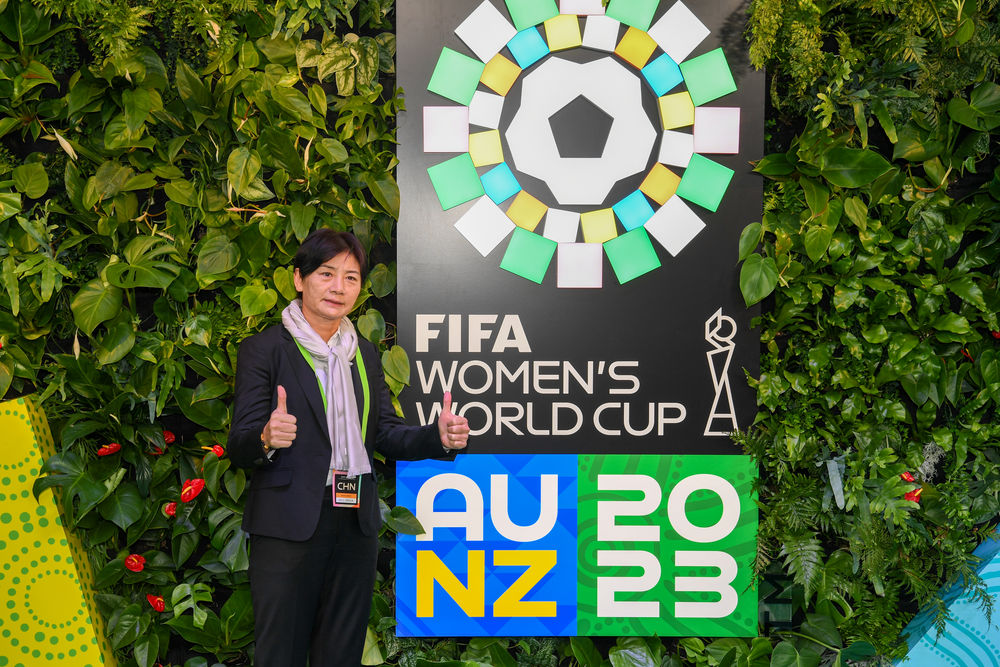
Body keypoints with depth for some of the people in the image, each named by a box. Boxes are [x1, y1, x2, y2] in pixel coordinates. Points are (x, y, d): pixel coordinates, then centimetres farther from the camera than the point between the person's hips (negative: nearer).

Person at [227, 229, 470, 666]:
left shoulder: (364, 353, 14)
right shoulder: (263, 350, -4)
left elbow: (385, 433, 9)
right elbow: (239, 447, -10)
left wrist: (438, 436, -10)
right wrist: (267, 437, -33)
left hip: (355, 526, 5)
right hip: (288, 527, -5)